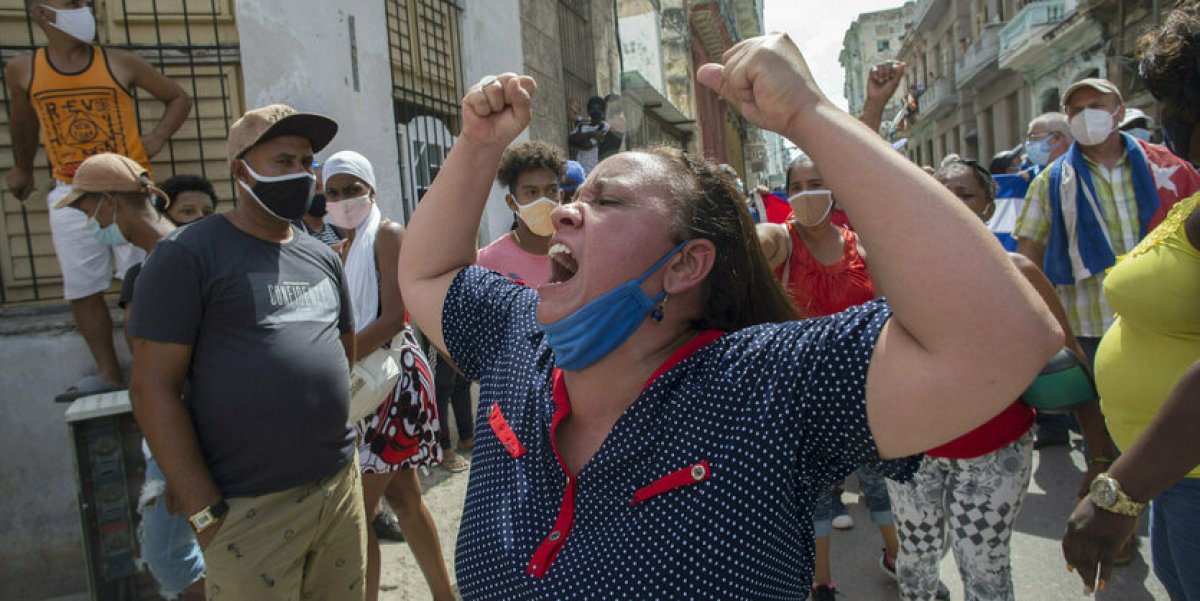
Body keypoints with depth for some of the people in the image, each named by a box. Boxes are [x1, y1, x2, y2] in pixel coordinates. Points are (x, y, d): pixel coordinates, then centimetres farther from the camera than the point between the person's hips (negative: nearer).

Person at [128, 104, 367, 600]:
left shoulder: (323, 257, 11)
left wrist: (341, 457, 11)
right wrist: (206, 511, -13)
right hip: (249, 508, -5)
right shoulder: (189, 253, -6)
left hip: (341, 487, 6)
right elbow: (153, 387, -10)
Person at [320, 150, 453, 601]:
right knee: (403, 495, 16)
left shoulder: (387, 234, -8)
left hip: (394, 375, -8)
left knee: (358, 508, -5)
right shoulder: (343, 247, 14)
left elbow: (394, 316, -19)